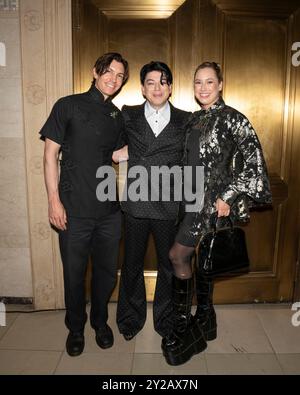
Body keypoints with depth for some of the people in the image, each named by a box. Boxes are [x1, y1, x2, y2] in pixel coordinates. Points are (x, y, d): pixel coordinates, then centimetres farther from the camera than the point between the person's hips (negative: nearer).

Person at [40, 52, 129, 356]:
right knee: (74, 273, 10)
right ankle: (75, 328, 34)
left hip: (109, 209, 4)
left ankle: (100, 321, 38)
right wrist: (54, 200, -10)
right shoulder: (68, 106, -3)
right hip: (74, 209, -4)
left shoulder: (117, 117, 11)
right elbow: (50, 154, -5)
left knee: (106, 271, 14)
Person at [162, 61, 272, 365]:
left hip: (213, 200, -7)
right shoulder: (195, 119, 12)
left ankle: (184, 328, 14)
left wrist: (229, 197, -18)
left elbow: (253, 159, -15)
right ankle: (204, 320, 32)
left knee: (177, 256, -5)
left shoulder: (230, 117, -10)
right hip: (194, 198, 7)